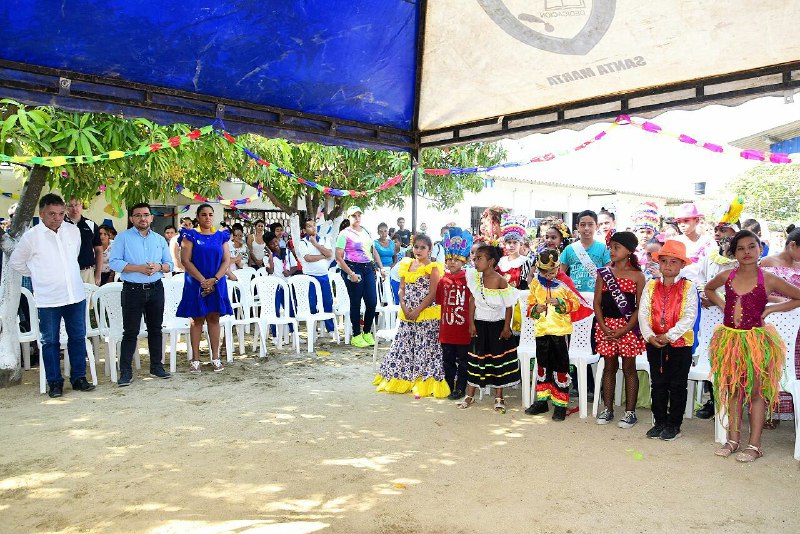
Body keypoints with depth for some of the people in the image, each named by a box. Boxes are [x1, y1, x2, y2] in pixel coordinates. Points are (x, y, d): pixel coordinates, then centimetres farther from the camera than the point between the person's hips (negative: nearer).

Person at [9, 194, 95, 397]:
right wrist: (38, 274, 7)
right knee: (50, 341, 5)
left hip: (75, 295, 3)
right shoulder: (31, 236, -6)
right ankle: (54, 382, 15)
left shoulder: (73, 231, 4)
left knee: (78, 337, 8)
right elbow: (15, 262, 7)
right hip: (48, 299, -3)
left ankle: (78, 378, 18)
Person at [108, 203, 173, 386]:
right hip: (133, 290, -4)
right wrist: (139, 268, -18)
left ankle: (156, 367, 20)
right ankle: (125, 372, 2)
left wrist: (159, 267, -10)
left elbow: (169, 264, 12)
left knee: (155, 329, 11)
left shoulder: (160, 240, 12)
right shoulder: (123, 237, 0)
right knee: (131, 332, -4)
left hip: (156, 289, 4)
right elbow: (114, 262, -9)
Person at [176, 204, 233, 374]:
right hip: (196, 283, -2)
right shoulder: (190, 235, 0)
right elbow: (186, 260, -7)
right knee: (197, 320, 1)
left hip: (217, 284, 2)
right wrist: (203, 280, -14)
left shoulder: (221, 236, 8)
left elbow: (226, 260, 3)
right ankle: (195, 359, 6)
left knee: (214, 319, 4)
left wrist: (214, 280, -10)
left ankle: (215, 357, 9)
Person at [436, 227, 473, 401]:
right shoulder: (443, 280, 4)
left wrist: (472, 324, -11)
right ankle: (448, 386, 28)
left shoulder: (468, 279, -7)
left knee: (463, 360, 8)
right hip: (447, 327, 4)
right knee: (448, 360, 15)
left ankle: (460, 388, 19)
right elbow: (439, 301, 10)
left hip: (463, 327, -4)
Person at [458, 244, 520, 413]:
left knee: (498, 360, 5)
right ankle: (470, 396, 20)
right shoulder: (475, 277, -8)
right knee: (475, 358, 8)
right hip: (480, 324, 3)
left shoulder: (500, 281, -20)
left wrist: (506, 328, -10)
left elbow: (509, 306, -12)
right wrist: (471, 323, -2)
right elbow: (473, 301, -1)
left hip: (497, 325, -3)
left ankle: (498, 398, 19)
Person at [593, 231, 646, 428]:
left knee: (629, 368, 5)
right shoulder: (604, 273, 4)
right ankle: (608, 409, 20)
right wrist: (604, 328, -8)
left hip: (628, 327, -2)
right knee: (609, 367, 11)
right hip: (606, 326, 3)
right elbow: (597, 303, 4)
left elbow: (640, 307, -6)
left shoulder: (637, 276, -4)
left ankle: (630, 412, 14)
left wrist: (623, 331, -14)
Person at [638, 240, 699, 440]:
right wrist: (650, 336, -13)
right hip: (654, 343, 3)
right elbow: (643, 313, 1)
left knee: (677, 386, 6)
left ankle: (674, 425, 18)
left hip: (680, 343, -3)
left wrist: (669, 336, -18)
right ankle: (659, 422, 23)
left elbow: (690, 317, -12)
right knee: (658, 384, 11)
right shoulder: (651, 286, 4)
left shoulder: (688, 288, -5)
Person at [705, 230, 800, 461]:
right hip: (730, 337, 3)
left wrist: (770, 309, -5)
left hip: (756, 339, -3)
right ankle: (733, 440, 21)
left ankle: (754, 445, 11)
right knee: (733, 390, 10)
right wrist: (723, 305, 7)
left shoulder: (768, 280, -7)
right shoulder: (726, 277, 2)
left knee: (756, 391, 3)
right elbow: (709, 289, 22)